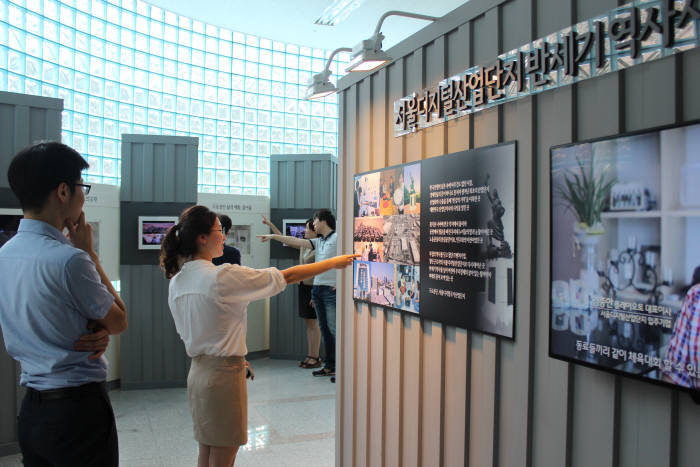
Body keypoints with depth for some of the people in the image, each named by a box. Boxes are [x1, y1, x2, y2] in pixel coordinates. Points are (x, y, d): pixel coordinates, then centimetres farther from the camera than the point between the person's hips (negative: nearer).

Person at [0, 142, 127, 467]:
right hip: (77, 409, -8)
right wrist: (90, 253, -5)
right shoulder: (70, 259, -22)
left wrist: (98, 333, -7)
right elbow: (119, 322, -6)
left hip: (30, 408, 8)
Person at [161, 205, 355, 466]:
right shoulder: (223, 276, -20)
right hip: (223, 375, -8)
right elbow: (287, 277, -16)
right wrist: (334, 262, -5)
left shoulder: (176, 282, 3)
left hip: (197, 372, 8)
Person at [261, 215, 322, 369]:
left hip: (313, 287, -8)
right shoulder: (304, 245, 11)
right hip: (303, 286, 8)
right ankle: (310, 355, 17)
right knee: (308, 323, 11)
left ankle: (316, 357, 4)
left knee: (314, 323, -3)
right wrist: (270, 224, 20)